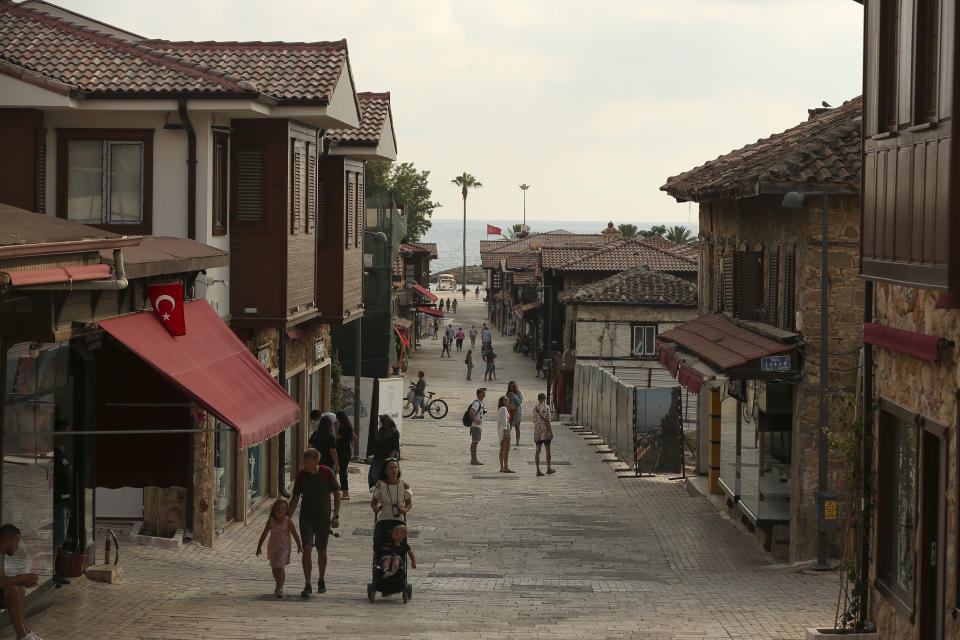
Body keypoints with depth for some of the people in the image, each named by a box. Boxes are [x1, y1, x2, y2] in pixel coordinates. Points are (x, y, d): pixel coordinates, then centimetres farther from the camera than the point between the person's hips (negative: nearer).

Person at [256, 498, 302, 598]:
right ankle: (279, 586, 33)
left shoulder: (288, 521, -11)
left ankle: (279, 589, -14)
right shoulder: (271, 521, -5)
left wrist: (299, 546, -3)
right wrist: (259, 546, 2)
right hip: (273, 547, 4)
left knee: (280, 567, -16)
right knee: (274, 569, 13)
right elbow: (264, 534, 1)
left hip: (284, 548, -4)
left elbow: (295, 534, -5)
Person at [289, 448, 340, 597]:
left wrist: (336, 516, -5)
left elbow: (336, 494, 1)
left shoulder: (326, 473, -8)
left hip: (323, 517, -1)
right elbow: (295, 498, 6)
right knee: (307, 549, -12)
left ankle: (321, 582, 30)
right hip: (306, 516, 1)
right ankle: (307, 586, -11)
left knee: (321, 551, 9)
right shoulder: (301, 475, -3)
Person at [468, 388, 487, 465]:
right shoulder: (476, 403, -16)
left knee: (474, 443, 13)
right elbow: (471, 412, -29)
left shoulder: (480, 403, 15)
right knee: (474, 442, -7)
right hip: (476, 426, -10)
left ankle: (473, 459, 18)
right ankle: (474, 460, -6)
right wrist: (475, 420, -23)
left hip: (478, 426, 10)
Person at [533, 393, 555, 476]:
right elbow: (547, 420, -14)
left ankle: (538, 470, -4)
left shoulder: (535, 408, 8)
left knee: (538, 451, 2)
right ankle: (549, 468, 20)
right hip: (545, 432, -5)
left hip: (537, 432, 5)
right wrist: (550, 432, -12)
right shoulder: (546, 408, -10)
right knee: (548, 450, 10)